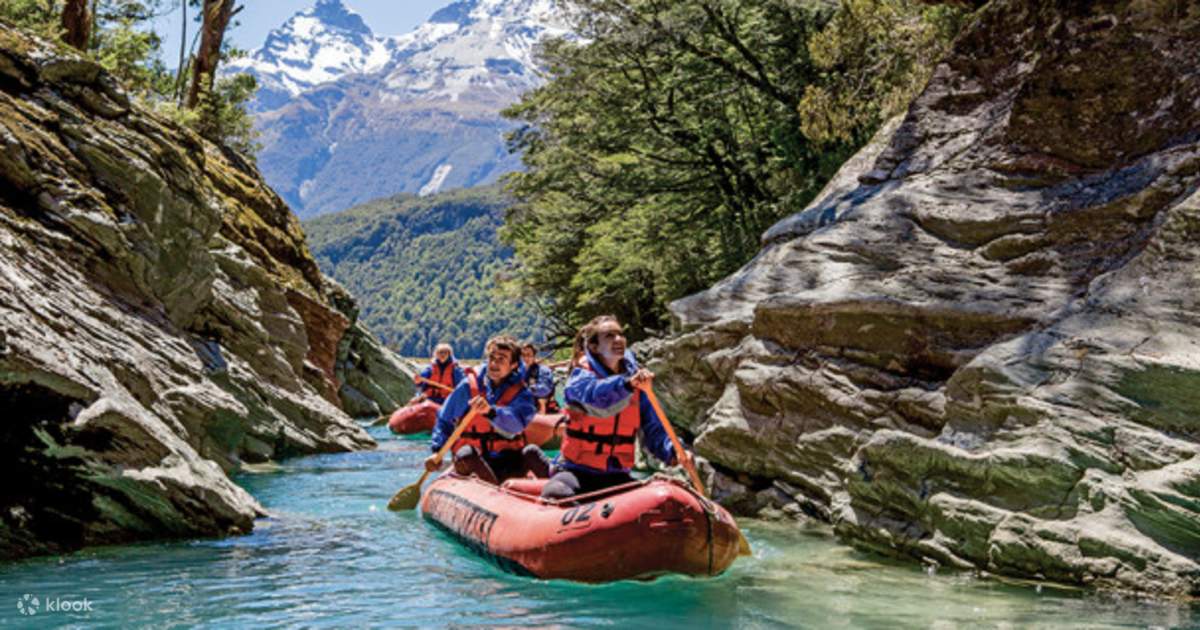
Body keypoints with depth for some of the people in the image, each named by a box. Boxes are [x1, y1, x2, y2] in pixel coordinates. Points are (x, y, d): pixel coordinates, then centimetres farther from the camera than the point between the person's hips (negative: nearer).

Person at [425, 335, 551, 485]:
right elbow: (444, 421, 9)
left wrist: (490, 411, -41)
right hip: (474, 463, 0)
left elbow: (516, 424, -22)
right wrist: (437, 451, -7)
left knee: (531, 452, -28)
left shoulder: (520, 393, 0)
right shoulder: (468, 387, 1)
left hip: (509, 465, 0)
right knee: (466, 453, -33)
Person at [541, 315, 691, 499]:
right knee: (557, 495, -35)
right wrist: (627, 383, -50)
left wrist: (673, 452, -19)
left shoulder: (636, 379, 8)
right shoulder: (581, 376, -6)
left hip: (616, 476, 5)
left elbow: (653, 430, 1)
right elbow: (596, 395, -31)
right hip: (576, 471, -5)